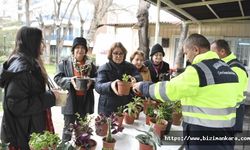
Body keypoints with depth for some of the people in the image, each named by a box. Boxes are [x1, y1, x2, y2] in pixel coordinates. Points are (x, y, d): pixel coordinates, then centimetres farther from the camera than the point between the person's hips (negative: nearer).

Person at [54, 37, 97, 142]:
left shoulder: (91, 64, 7)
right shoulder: (64, 63, -1)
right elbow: (57, 78, -5)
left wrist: (91, 82, -13)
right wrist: (70, 80, -22)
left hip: (86, 101, 3)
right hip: (70, 101, -3)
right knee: (68, 128, 8)